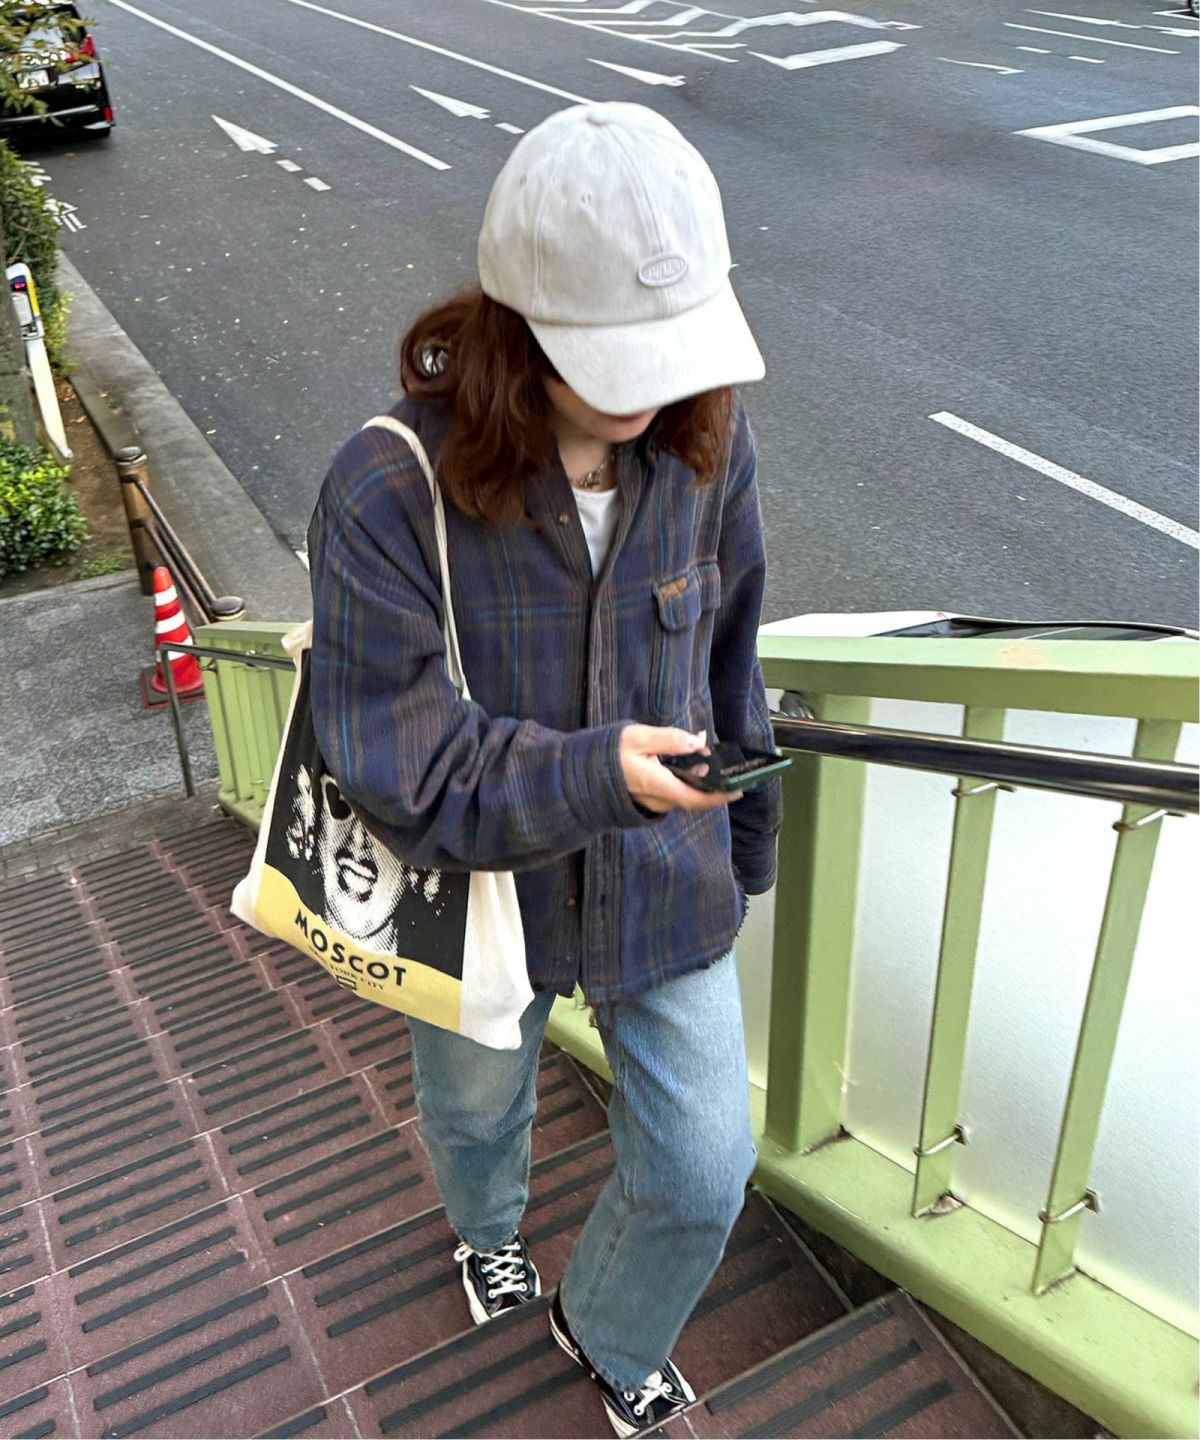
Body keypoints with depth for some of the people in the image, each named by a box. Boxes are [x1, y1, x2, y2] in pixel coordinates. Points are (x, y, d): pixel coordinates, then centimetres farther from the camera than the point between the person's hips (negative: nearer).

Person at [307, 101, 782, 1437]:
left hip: (667, 883, 2)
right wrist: (591, 774, -38)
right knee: (476, 1105, 29)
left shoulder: (705, 442, -15)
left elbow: (727, 660, 0)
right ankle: (488, 1226, 69)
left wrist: (745, 837, 10)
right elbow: (402, 770, -25)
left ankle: (610, 1331, 49)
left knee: (702, 1171, 12)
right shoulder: (389, 490, -28)